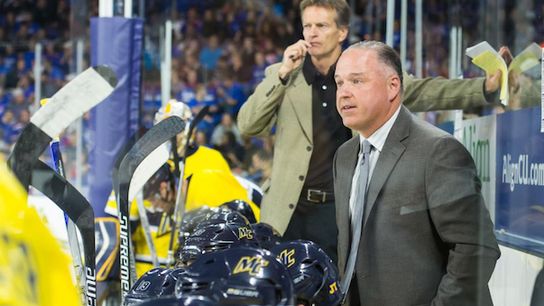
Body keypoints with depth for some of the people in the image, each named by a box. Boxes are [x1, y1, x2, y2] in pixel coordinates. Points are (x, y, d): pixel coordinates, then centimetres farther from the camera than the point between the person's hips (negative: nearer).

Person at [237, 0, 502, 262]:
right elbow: (248, 126, -4)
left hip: (341, 211, 0)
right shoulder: (281, 76, 4)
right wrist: (282, 74, -12)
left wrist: (486, 86, -14)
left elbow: (422, 93, -1)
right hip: (289, 213, 0)